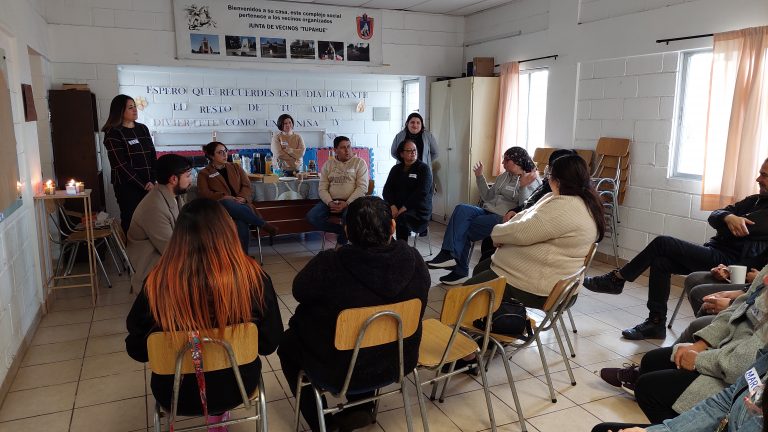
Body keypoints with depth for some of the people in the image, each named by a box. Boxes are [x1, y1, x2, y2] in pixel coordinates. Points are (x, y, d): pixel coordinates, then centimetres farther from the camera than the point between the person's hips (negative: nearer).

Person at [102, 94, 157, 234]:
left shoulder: (143, 129, 12)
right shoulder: (113, 133, -4)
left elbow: (153, 156, 10)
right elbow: (121, 165, -11)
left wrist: (152, 181, -4)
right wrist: (143, 185, -13)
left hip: (148, 185, 5)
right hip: (128, 187, -5)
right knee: (131, 222, -2)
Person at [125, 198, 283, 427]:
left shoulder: (157, 283, -24)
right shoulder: (252, 276, -24)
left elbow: (136, 350, -8)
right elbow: (269, 343, -11)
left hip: (177, 394, 0)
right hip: (236, 387, 0)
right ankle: (219, 414, 49)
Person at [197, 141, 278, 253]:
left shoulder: (236, 167, 25)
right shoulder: (204, 173, 16)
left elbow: (246, 185, 13)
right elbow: (204, 193, 2)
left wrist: (242, 197, -11)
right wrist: (224, 197, -15)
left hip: (241, 204, 2)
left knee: (241, 224, -37)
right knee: (227, 204, -42)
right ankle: (263, 224, -32)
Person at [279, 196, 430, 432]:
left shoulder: (329, 265, -29)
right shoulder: (414, 260, -18)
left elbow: (299, 291, -8)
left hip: (343, 370, -4)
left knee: (287, 342, 24)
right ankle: (361, 409, 33)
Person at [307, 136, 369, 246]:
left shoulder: (359, 162, 3)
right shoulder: (328, 164, 13)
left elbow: (362, 187, -7)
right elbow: (322, 188, 8)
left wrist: (347, 203, -17)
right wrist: (330, 203, -12)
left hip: (352, 201, -4)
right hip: (331, 201, 4)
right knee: (311, 216, -21)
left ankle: (341, 243, -9)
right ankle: (345, 231, -8)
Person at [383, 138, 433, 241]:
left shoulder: (424, 169, 1)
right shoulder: (396, 169, 16)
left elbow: (421, 193, -11)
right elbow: (387, 189, 6)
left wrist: (404, 208, -19)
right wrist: (393, 206, -13)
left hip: (418, 210, -4)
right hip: (397, 207, 4)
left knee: (401, 218, -35)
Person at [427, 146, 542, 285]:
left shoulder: (533, 181, -1)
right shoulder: (504, 176, 23)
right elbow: (488, 197, 22)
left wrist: (523, 187, -26)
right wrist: (480, 177, 17)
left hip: (503, 218, -7)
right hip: (488, 212, 7)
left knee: (462, 229, -21)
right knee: (462, 209, -23)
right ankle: (450, 255, -27)